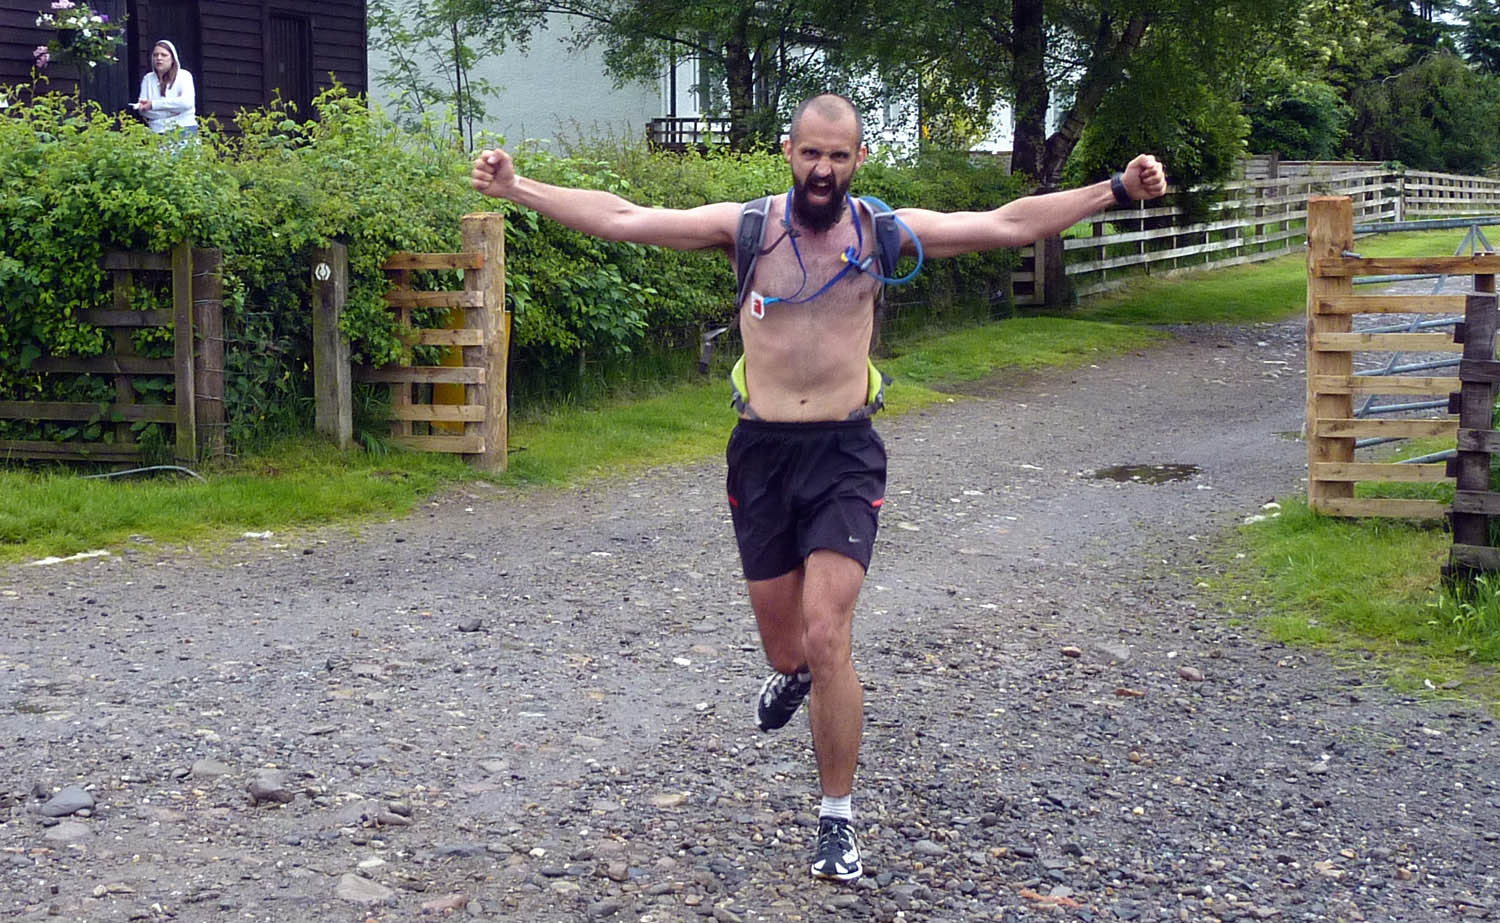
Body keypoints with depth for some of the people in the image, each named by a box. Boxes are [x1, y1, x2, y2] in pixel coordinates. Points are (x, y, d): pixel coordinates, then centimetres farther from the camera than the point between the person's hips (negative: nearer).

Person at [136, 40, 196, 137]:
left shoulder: (184, 75, 6)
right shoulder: (147, 79, 14)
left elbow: (187, 102, -12)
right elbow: (142, 109, 4)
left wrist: (153, 104, -11)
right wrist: (169, 112, -11)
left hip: (183, 129, -2)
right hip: (157, 132, 2)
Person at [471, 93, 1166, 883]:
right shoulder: (746, 227, -2)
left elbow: (1010, 224, -4)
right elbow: (621, 219, -3)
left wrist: (1115, 190, -11)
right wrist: (517, 189, -7)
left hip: (844, 454, -1)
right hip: (761, 453, 2)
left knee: (827, 641, -11)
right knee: (781, 636, 14)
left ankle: (838, 819, 5)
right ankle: (791, 673, 55)